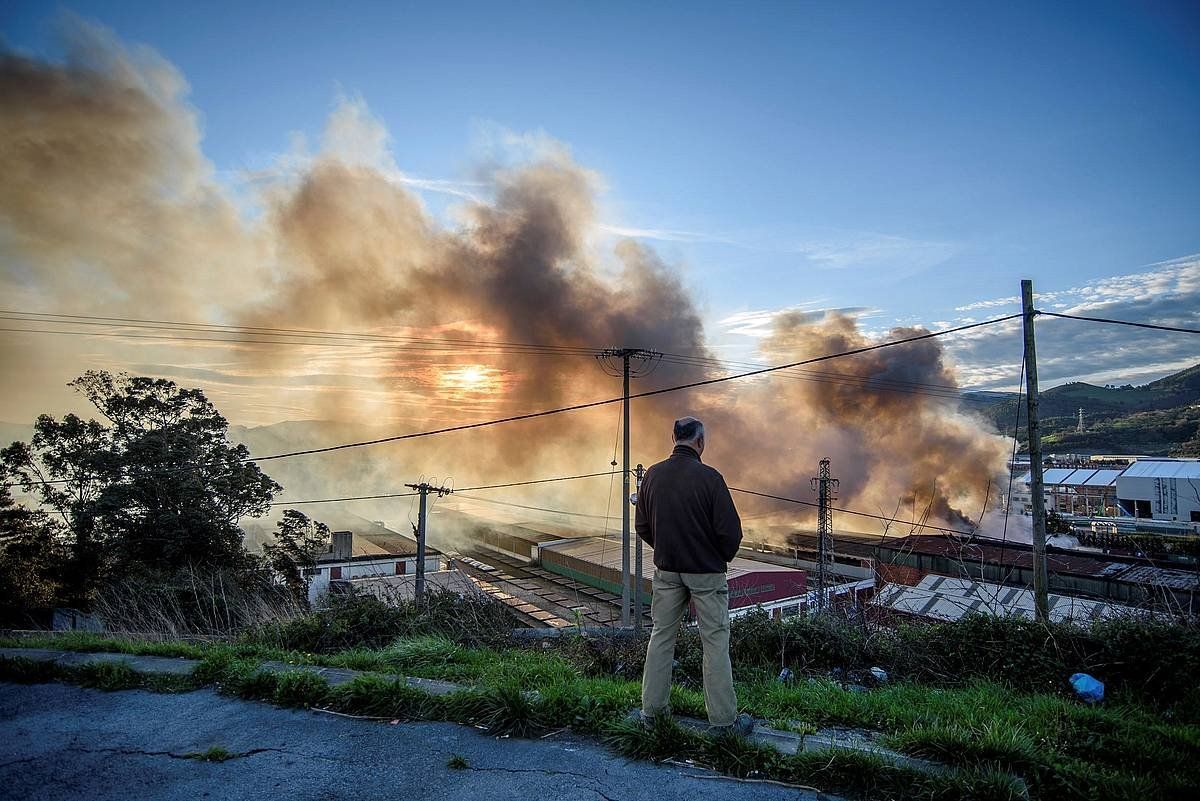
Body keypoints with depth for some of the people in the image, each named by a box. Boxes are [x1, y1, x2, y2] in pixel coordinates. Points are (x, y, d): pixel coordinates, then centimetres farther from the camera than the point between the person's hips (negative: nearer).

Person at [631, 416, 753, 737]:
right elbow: (730, 531, -15)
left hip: (666, 569, 4)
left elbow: (642, 526, 5)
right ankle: (723, 719, 14)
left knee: (661, 636, 15)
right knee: (715, 642, 6)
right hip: (706, 572, -4)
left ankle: (652, 709, 24)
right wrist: (723, 558, 4)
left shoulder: (653, 475, -3)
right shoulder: (709, 477, -17)